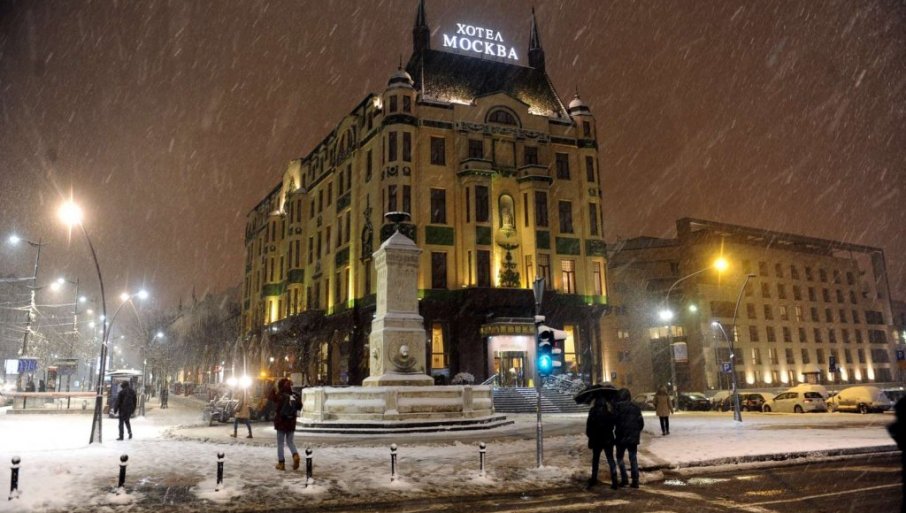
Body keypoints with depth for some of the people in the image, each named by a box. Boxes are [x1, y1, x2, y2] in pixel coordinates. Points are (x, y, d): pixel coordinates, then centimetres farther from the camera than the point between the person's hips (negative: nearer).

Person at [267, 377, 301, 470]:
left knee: (280, 443, 9)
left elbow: (270, 396, 1)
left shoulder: (280, 396, -15)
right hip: (291, 423, 3)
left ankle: (281, 463, 9)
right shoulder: (296, 396, -5)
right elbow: (299, 407, 8)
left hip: (281, 423, -3)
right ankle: (295, 455, -11)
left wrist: (274, 388, 10)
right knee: (290, 441, 15)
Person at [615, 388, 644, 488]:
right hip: (633, 438, 3)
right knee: (633, 459, 10)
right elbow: (641, 423, 5)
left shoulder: (617, 407, -10)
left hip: (621, 437, -3)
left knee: (620, 458, 11)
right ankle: (635, 481, 7)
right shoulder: (635, 407, 3)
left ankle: (624, 479, 1)